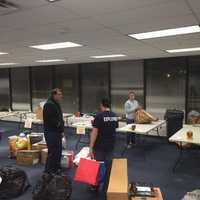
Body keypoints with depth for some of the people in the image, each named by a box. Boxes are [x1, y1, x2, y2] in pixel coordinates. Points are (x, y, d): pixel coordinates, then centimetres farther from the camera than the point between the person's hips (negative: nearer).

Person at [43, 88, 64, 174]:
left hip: (57, 132, 10)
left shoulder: (56, 104, 16)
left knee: (58, 151, 18)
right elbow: (49, 119, -26)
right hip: (51, 132, -10)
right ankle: (48, 171, 6)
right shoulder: (49, 105, -16)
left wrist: (61, 130, 14)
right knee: (52, 152, -6)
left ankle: (56, 168, 32)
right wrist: (58, 124, -17)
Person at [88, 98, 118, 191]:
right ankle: (106, 187, 21)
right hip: (110, 145, 5)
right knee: (108, 166, 12)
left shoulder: (99, 116, -15)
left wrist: (91, 148, -16)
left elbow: (94, 132, -18)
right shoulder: (114, 116, 3)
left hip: (99, 146, -5)